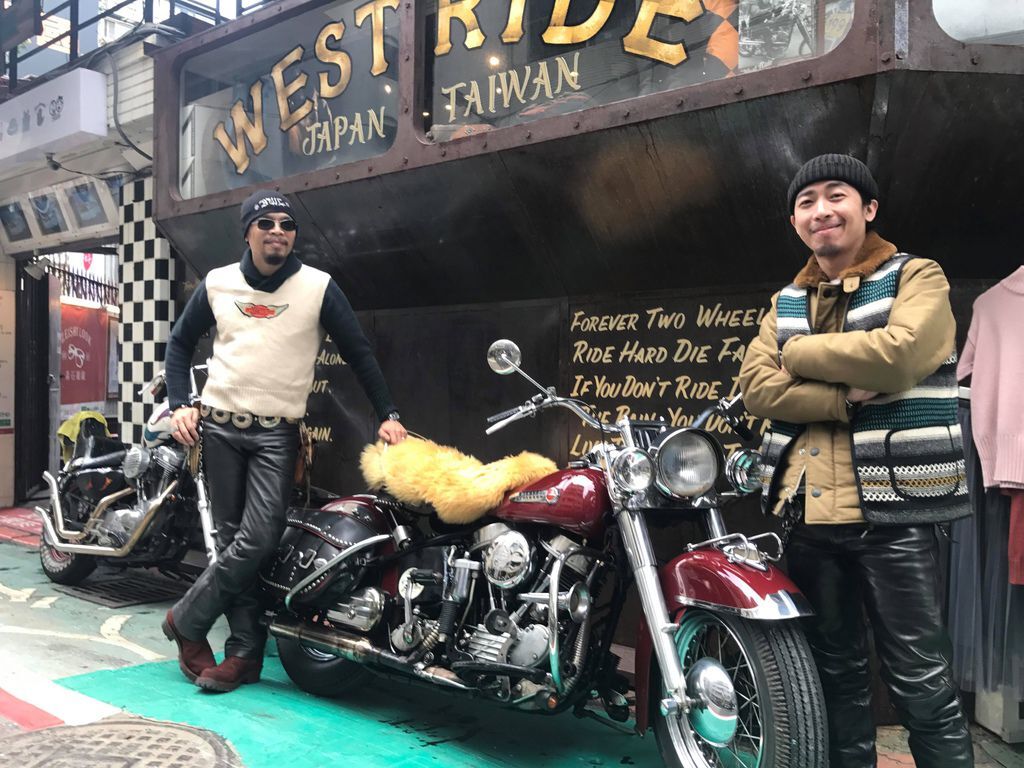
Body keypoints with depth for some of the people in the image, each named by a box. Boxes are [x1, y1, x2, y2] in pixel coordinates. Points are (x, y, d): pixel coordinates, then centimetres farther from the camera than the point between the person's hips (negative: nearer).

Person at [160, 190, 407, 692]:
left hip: (277, 434, -2)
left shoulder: (318, 286, -1)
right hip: (219, 426, 3)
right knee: (232, 539, 5)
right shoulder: (217, 284, 7)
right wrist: (180, 404, 6)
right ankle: (245, 652, 14)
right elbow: (181, 342, 18)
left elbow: (359, 352, 2)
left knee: (258, 540, -13)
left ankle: (186, 619, 8)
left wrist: (387, 415, -3)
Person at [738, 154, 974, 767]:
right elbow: (757, 386, -1)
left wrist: (800, 351, -7)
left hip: (892, 510, -5)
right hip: (809, 511, 5)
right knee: (836, 671, 17)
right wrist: (845, 399, -15)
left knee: (921, 682, 1)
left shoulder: (917, 278, 0)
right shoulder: (786, 304, 14)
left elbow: (897, 356, -19)